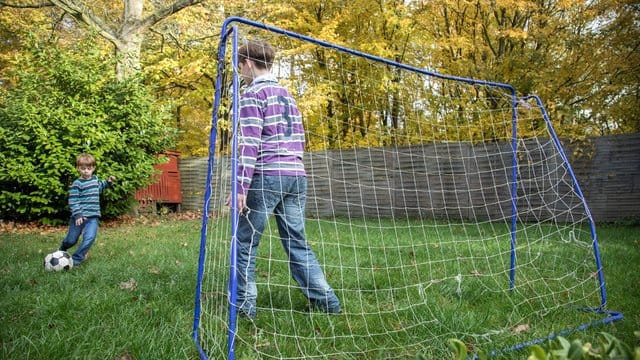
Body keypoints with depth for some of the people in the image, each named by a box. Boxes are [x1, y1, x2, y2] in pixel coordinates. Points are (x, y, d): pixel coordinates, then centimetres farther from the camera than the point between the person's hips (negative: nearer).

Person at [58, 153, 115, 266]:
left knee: (89, 238, -17)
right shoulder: (77, 184, -10)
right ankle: (62, 250, 44)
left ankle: (76, 259, -5)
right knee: (71, 240, 9)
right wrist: (77, 215, -21)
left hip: (93, 216, 4)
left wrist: (107, 182, 20)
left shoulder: (95, 179, 9)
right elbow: (73, 201, -14)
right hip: (79, 216, -4)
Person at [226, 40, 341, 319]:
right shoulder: (287, 94, 20)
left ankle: (244, 304, 8)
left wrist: (240, 187, -14)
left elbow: (250, 143, -13)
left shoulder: (253, 94, -3)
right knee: (296, 241, 11)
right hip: (296, 176, 7)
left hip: (266, 177, -7)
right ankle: (325, 299, 11)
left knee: (245, 242, 4)